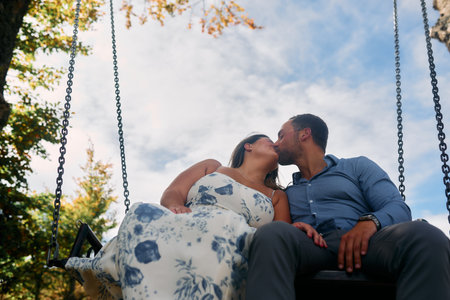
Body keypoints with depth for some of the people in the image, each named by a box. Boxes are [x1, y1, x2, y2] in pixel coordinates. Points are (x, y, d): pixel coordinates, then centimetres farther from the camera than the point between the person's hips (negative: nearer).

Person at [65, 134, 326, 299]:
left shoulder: (277, 197, 32)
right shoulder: (211, 167, 31)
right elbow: (171, 193, 18)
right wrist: (175, 206, -8)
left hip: (235, 246, -1)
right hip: (180, 230, 1)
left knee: (228, 229, -39)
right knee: (145, 216, -32)